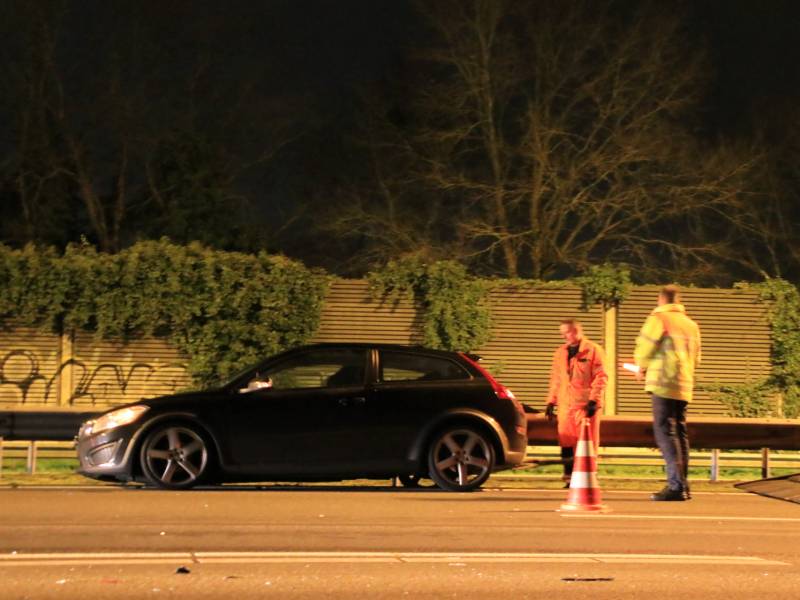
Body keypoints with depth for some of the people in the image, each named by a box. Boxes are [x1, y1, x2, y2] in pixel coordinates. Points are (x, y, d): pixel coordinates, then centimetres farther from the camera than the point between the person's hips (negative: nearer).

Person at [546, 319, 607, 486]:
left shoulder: (593, 350, -1)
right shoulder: (560, 353, 17)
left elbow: (601, 377, -5)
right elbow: (555, 379, 21)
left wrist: (593, 400, -13)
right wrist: (551, 402, 14)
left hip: (585, 405, -5)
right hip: (565, 405, 5)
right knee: (566, 443, 3)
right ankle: (569, 477, 8)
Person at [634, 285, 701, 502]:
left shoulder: (659, 319, -5)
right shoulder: (691, 324, 17)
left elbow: (644, 347, -6)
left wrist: (642, 368, 13)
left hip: (663, 384, -7)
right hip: (685, 386, 7)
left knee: (665, 432, -9)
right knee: (680, 433, 13)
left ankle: (675, 485, -18)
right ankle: (682, 486, 14)